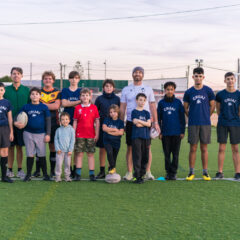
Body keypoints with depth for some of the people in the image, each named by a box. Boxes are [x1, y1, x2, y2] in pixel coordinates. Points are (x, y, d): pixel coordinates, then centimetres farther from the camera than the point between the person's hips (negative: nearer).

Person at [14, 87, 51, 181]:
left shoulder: (44, 107, 0)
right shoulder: (26, 107, 4)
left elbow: (48, 121, 1)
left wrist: (48, 134, -3)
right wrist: (16, 123, -15)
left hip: (41, 134, -1)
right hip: (28, 134, 1)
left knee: (42, 155, 4)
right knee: (30, 155, 7)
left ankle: (45, 174, 13)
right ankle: (28, 174, 15)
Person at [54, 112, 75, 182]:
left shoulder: (71, 129, -1)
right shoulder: (58, 130, 3)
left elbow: (72, 140, -1)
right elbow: (56, 140, 5)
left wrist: (70, 150, -6)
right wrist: (57, 148, -5)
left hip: (68, 150, 0)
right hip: (60, 151, 0)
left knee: (67, 163, 6)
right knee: (58, 163, -1)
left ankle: (67, 176, 17)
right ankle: (58, 176, 8)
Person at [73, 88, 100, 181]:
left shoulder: (94, 107, 2)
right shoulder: (77, 108, 4)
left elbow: (97, 122, 3)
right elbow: (75, 122, 7)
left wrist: (97, 134, -1)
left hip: (91, 135, 0)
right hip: (79, 135, 1)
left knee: (90, 154, 4)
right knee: (79, 154, 3)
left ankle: (92, 174, 8)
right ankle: (78, 174, 8)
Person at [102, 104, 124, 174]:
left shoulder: (120, 122, 2)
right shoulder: (107, 120, 4)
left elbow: (121, 132, -10)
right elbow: (104, 128, -11)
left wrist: (110, 131, -11)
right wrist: (115, 130, -8)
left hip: (116, 142, 1)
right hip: (107, 141, -1)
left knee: (114, 157, 7)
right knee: (109, 152, -27)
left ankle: (111, 169, 24)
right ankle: (112, 168, -12)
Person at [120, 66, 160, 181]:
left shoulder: (148, 89, 9)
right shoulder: (126, 90, 10)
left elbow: (152, 107, 8)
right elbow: (122, 108, 10)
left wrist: (155, 122, 1)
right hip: (130, 122, 1)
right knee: (130, 147, 2)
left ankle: (148, 172, 5)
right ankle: (129, 172, 8)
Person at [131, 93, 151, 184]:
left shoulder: (146, 113, 15)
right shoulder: (134, 112, 2)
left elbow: (149, 124, 1)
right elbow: (136, 124, -10)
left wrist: (140, 121, -7)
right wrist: (145, 123, -1)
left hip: (146, 137, 5)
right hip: (136, 137, -5)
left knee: (145, 157, 5)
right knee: (137, 156, -8)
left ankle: (141, 174, 14)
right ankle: (137, 176, -6)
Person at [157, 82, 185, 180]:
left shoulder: (178, 102, 1)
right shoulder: (161, 103, 4)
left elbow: (182, 118, 4)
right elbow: (158, 118, 7)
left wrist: (182, 131, 0)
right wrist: (159, 132, 2)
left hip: (176, 132, -1)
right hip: (165, 133, 1)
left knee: (175, 154, 3)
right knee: (167, 154, 6)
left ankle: (173, 172, 12)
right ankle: (168, 172, 16)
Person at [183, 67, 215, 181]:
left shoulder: (208, 90, 2)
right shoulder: (188, 92, 3)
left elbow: (212, 106, 10)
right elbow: (185, 108, 11)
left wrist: (205, 116, 8)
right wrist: (192, 117, 7)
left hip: (205, 123, 0)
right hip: (193, 124, 0)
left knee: (204, 148, 4)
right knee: (193, 148, 2)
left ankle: (205, 172, 12)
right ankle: (191, 172, 10)